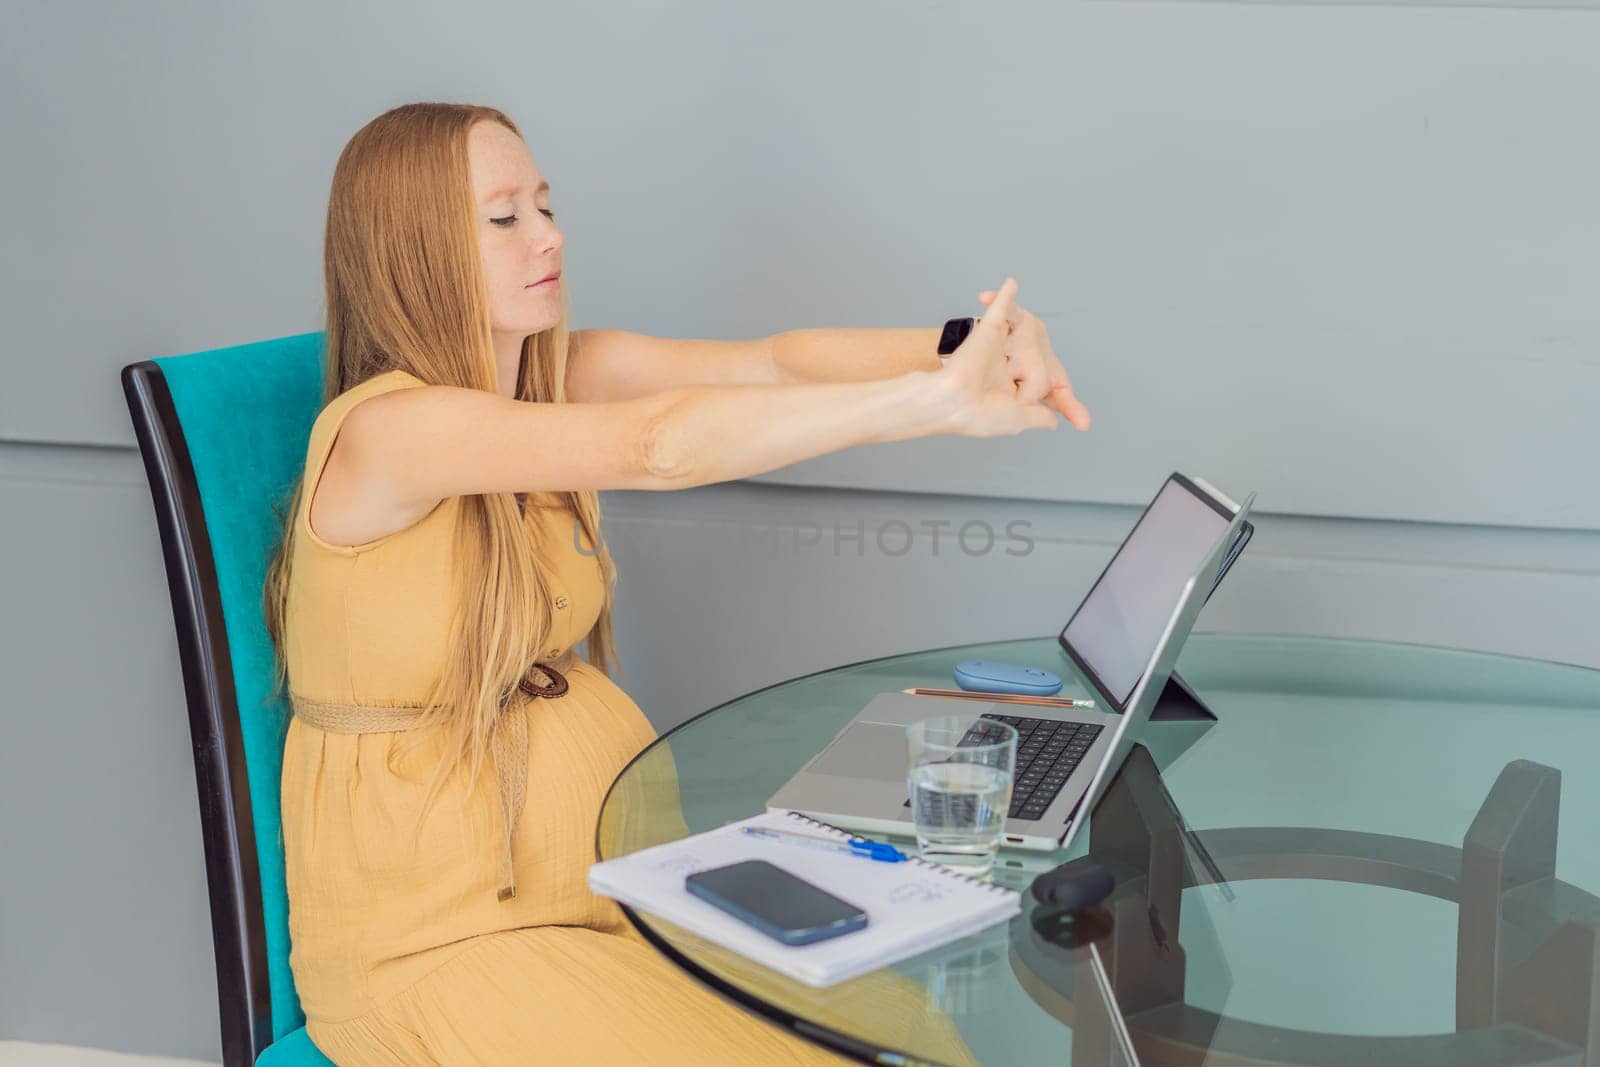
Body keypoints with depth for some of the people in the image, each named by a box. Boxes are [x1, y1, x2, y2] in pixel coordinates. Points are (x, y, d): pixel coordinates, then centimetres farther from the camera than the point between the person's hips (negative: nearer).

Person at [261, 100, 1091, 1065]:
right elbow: (655, 449, -35)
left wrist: (963, 344, -32)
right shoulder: (382, 428, -22)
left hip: (592, 825, 7)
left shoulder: (570, 373, 1)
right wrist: (935, 401, -40)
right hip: (431, 929, -7)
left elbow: (774, 361, -13)